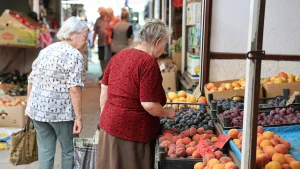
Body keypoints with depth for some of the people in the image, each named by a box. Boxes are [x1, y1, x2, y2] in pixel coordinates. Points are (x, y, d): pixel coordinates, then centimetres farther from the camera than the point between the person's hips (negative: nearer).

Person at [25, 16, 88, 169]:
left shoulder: (45, 51, 10)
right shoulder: (75, 55, -11)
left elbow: (31, 81, 13)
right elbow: (74, 89, -20)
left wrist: (30, 105, 22)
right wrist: (78, 117, -17)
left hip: (37, 108, 6)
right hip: (61, 111, -6)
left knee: (45, 151, 14)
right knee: (69, 151, 12)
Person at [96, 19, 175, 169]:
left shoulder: (119, 55, 6)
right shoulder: (149, 62, -18)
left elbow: (104, 89, 12)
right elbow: (149, 105, -21)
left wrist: (104, 116, 20)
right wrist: (167, 112, -4)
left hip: (109, 124, 8)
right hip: (133, 131, -7)